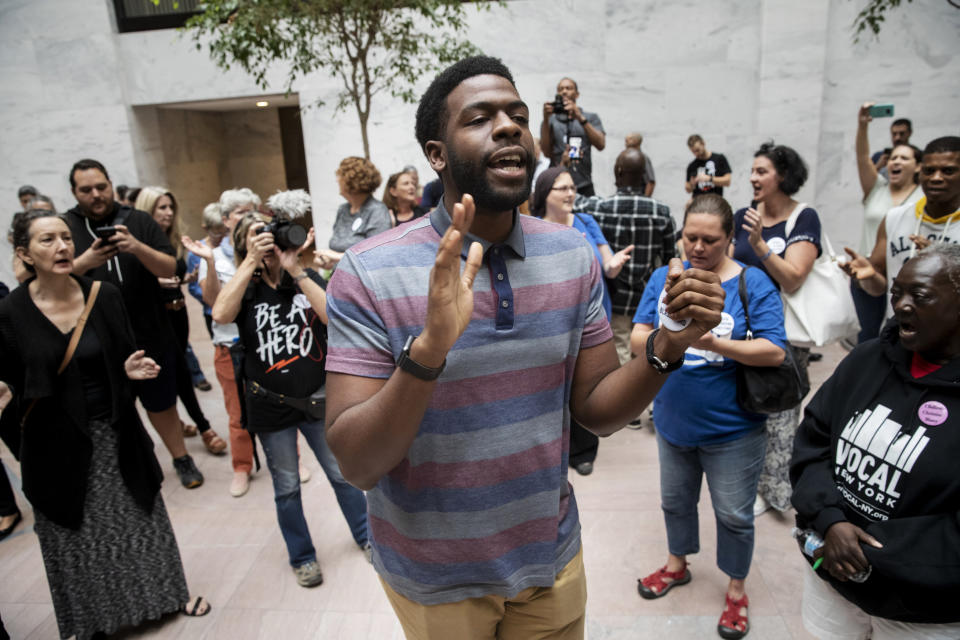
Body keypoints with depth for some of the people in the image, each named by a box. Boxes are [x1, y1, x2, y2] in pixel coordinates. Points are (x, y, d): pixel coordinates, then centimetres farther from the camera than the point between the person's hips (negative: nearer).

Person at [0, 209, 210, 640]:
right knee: (77, 537, 14)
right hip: (57, 444, -1)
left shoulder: (104, 296, -6)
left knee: (141, 519, 16)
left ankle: (169, 593, 38)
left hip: (114, 435, 2)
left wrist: (131, 371, -18)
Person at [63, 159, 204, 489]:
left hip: (151, 336, 0)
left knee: (161, 405, 13)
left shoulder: (139, 221, 2)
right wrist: (85, 261, -25)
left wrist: (137, 247, -23)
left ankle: (181, 459, 31)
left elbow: (170, 268, -6)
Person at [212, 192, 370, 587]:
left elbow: (334, 317, -17)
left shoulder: (308, 279, 1)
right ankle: (302, 557, 34)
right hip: (270, 404, 0)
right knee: (287, 487, 14)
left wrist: (295, 270, -20)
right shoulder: (245, 288, -1)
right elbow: (221, 314, -24)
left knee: (342, 473, 13)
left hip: (316, 396, 1)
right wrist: (251, 261, -21)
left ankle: (365, 535, 36)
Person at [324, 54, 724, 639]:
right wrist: (429, 348, -38)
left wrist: (668, 347, -22)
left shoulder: (574, 255, -7)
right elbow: (358, 466, -22)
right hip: (433, 578, -2)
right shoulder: (369, 273, -20)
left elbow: (596, 410, -4)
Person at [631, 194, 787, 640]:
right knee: (675, 501, 22)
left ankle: (736, 588, 38)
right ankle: (677, 565, 48)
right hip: (673, 421, 4)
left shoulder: (753, 283, -11)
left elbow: (775, 352, -18)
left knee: (733, 514, 13)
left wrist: (713, 343, -31)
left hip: (732, 428, -3)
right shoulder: (664, 278, -2)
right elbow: (637, 340, -8)